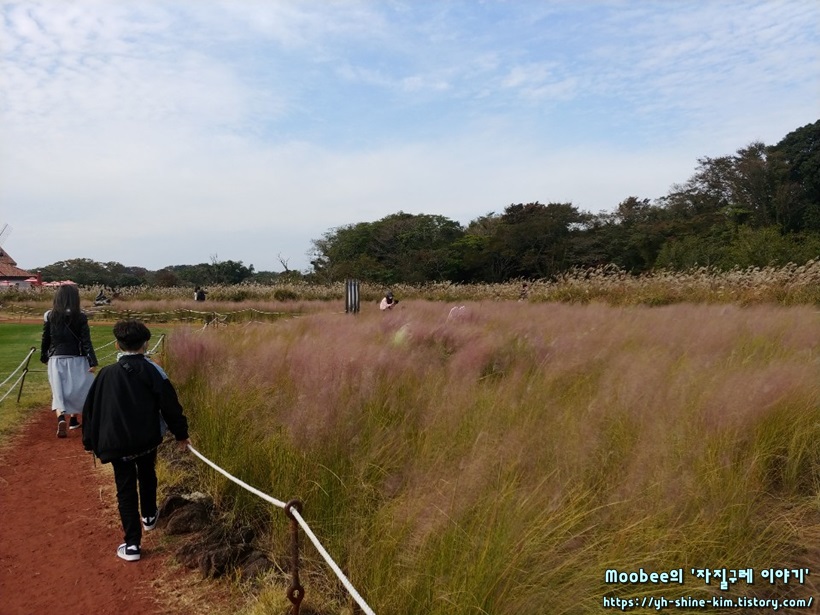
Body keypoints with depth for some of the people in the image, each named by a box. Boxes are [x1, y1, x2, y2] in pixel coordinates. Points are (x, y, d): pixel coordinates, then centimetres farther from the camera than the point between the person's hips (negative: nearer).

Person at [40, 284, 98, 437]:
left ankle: (61, 418, -20)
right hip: (75, 359, -1)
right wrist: (93, 361, -8)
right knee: (77, 389, 17)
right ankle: (73, 419, 28)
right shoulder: (80, 317, -9)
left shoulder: (50, 316, -2)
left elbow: (45, 340, 6)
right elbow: (86, 341, -10)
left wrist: (44, 357, 21)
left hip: (56, 359, 1)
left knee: (58, 391, 3)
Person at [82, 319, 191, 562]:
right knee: (147, 475, 27)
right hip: (147, 438, 1)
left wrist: (91, 441, 13)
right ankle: (149, 516, 46)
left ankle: (131, 544, 4)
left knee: (126, 488, 6)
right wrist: (181, 433, 6)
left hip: (117, 442, 0)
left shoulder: (106, 374, -2)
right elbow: (170, 405, -5)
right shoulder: (152, 370, -6)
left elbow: (90, 408, 3)